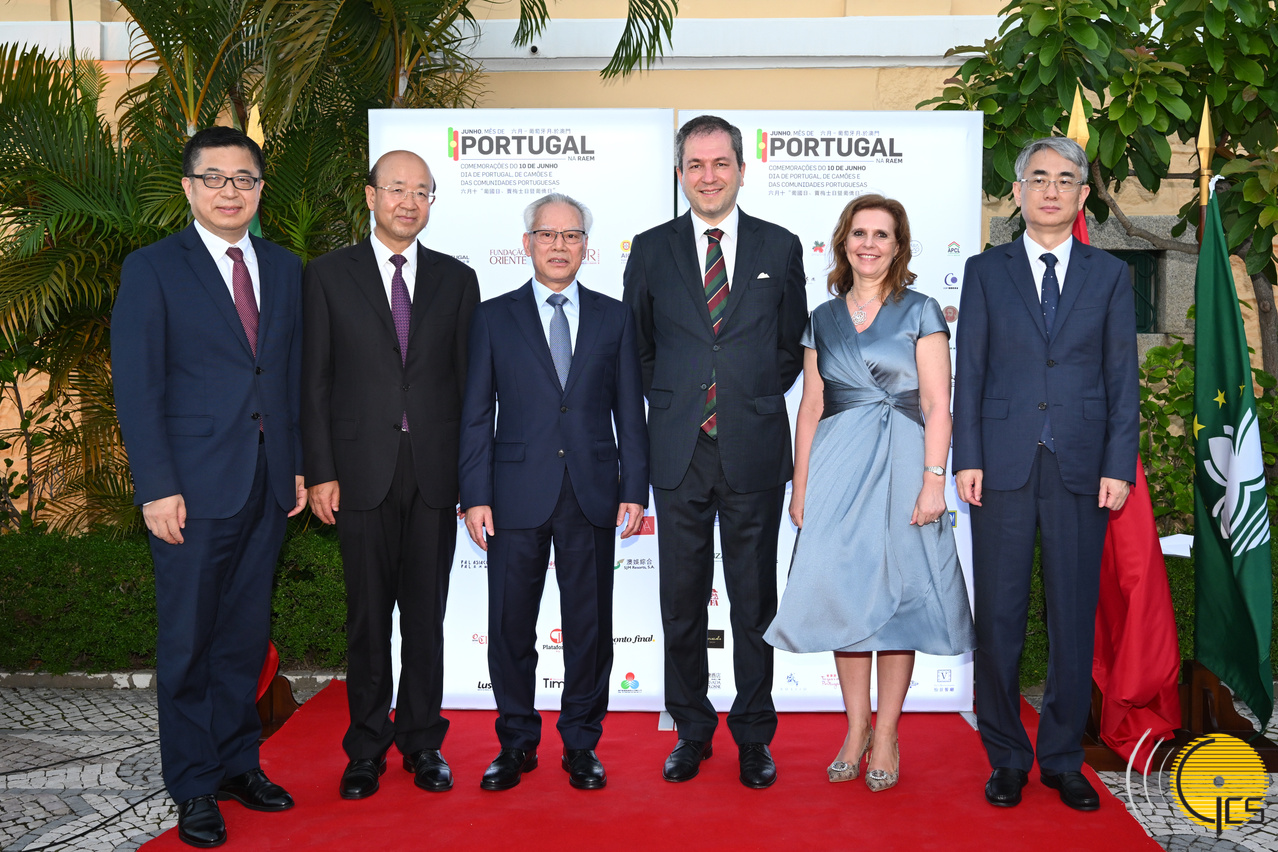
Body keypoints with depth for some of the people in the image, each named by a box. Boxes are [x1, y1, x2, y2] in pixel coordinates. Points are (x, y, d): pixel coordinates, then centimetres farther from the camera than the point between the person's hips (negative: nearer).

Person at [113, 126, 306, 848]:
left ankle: (238, 764, 27)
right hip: (194, 489, -4)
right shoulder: (151, 270, -3)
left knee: (247, 636, 13)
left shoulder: (285, 269, 11)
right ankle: (195, 788, 19)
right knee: (189, 643, 5)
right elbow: (137, 388, -7)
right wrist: (157, 489, -13)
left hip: (268, 488, 4)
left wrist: (299, 464, 8)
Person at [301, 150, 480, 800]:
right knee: (368, 618, 7)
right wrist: (320, 471, -6)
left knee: (426, 615, 8)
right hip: (362, 472, -1)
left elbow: (468, 379, 7)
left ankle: (422, 742, 22)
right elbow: (315, 381, 1)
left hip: (435, 472, 1)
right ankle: (366, 749, 21)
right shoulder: (328, 276, 4)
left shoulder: (455, 278, 8)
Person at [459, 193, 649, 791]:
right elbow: (475, 415, 4)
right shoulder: (494, 317, 7)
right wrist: (475, 496, -4)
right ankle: (517, 744, 23)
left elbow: (629, 411, 8)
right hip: (518, 495, 0)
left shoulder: (613, 317, 10)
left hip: (592, 495, 1)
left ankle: (581, 744, 22)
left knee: (589, 625, 7)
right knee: (510, 625, 5)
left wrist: (634, 490, 1)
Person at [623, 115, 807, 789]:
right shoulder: (651, 249, 6)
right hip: (679, 449, 1)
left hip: (755, 449, 0)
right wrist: (671, 402, 6)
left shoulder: (780, 247, 6)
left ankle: (753, 736, 22)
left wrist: (756, 400, 5)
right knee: (681, 602, 8)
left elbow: (793, 345, 13)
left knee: (755, 601, 7)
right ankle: (691, 731, 24)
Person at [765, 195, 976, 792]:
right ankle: (856, 727, 17)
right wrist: (800, 487, 5)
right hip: (838, 466, 3)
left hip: (902, 462, -3)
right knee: (844, 591, 3)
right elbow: (811, 408, 11)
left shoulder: (920, 312, 2)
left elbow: (937, 405, -3)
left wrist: (933, 481, -12)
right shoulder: (823, 319, 11)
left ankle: (886, 734, 11)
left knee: (897, 589, 0)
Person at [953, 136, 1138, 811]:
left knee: (1074, 617, 6)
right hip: (1004, 465, 0)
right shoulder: (985, 271, 8)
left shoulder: (1110, 275, 10)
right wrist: (967, 459, -4)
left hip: (1080, 468, 1)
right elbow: (969, 372, 4)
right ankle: (1007, 758, 18)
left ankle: (1064, 760, 20)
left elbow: (1123, 377, 6)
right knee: (998, 617, 4)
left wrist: (1118, 466, -3)